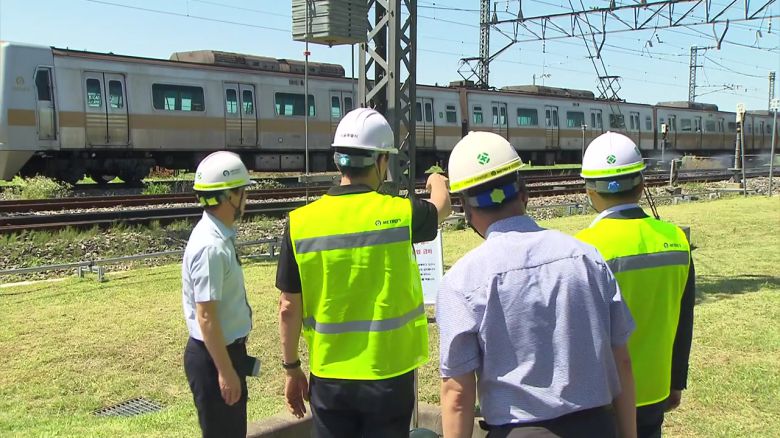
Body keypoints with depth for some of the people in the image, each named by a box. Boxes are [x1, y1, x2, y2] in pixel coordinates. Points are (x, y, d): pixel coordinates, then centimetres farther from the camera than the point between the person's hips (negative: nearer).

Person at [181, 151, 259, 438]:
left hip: (228, 350, 9)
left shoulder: (219, 236, 6)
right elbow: (206, 317, -25)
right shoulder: (211, 246, -24)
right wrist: (225, 371, -21)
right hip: (214, 356, -9)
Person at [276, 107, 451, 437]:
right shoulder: (399, 213, -11)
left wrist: (292, 369, 11)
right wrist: (437, 182, 37)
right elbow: (441, 207, 14)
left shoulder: (301, 222, -9)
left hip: (329, 378, 2)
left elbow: (288, 308, -4)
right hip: (389, 376, -1)